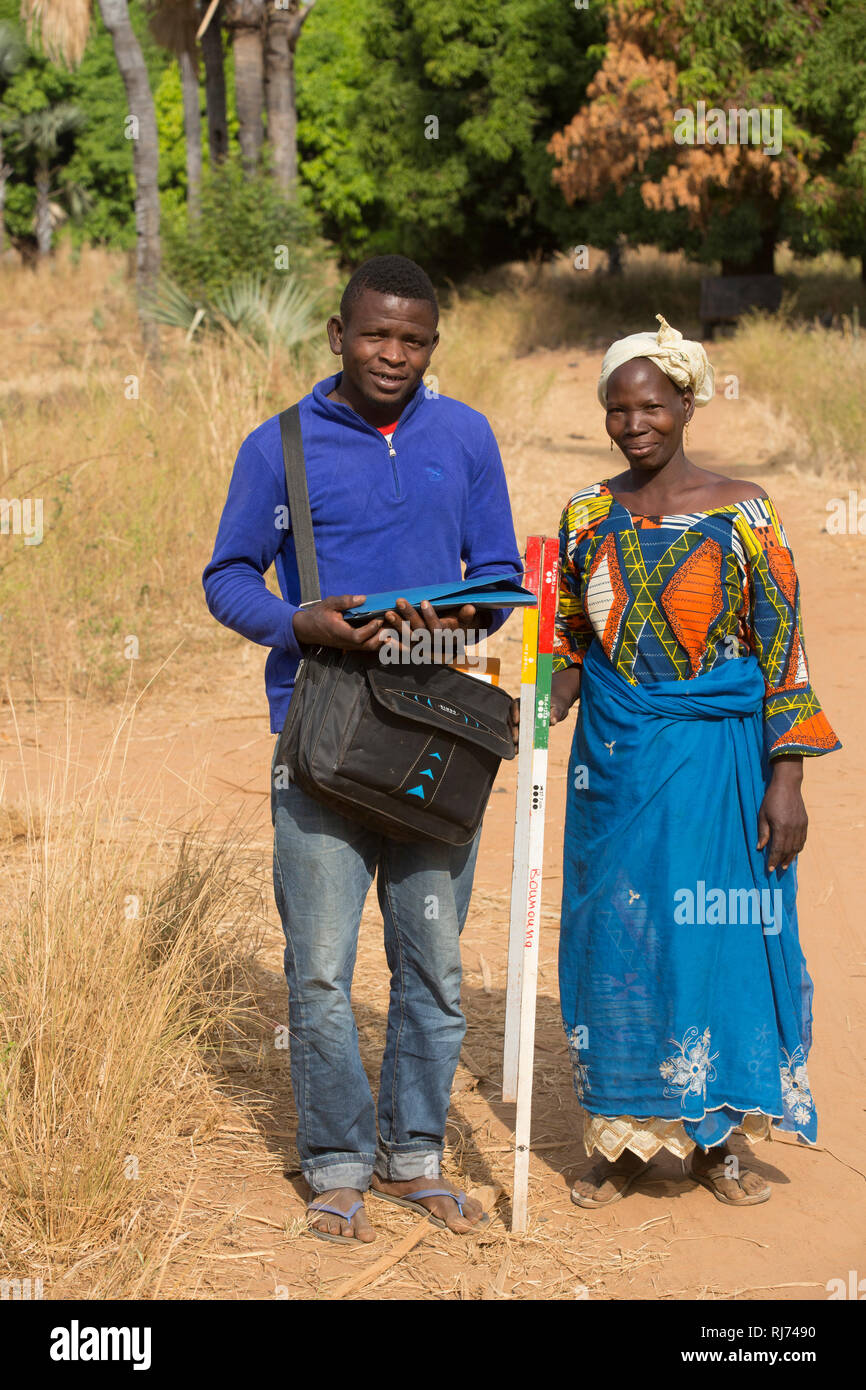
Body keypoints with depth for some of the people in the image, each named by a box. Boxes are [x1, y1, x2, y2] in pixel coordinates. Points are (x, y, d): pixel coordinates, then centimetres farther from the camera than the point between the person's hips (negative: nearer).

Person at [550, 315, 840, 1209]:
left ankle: (714, 1138, 18)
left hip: (719, 759, -2)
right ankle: (625, 1135, 19)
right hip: (616, 759, 3)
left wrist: (785, 779, -10)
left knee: (720, 936, 2)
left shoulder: (741, 510, -3)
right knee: (615, 936, 4)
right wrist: (549, 698, -6)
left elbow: (783, 649, -4)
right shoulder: (587, 515, 6)